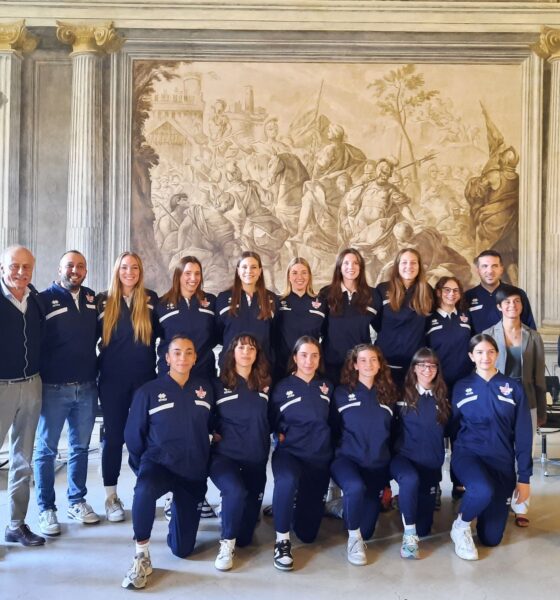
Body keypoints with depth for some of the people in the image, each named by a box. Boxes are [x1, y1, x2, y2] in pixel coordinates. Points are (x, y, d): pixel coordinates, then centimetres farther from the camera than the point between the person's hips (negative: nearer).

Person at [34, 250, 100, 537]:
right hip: (53, 387, -4)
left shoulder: (93, 299, 7)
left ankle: (77, 501, 27)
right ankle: (46, 509, 18)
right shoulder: (45, 299, -6)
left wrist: (96, 372, 12)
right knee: (46, 449, 6)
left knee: (80, 447, 13)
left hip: (87, 387, 4)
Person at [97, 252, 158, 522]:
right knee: (114, 436, 6)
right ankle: (111, 497, 17)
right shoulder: (104, 300, 2)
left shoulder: (151, 299, 3)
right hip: (112, 379, 0)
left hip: (144, 378, 1)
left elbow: (159, 334, 6)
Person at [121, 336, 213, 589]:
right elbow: (133, 435, 3)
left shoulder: (205, 389, 4)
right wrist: (142, 470, 4)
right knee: (144, 491, -40)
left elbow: (213, 427, 15)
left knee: (182, 549, 5)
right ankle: (142, 556, -17)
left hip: (194, 472, 3)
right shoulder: (148, 391, -4)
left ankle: (178, 508, 38)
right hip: (159, 463, -2)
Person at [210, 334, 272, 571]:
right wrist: (215, 434, -10)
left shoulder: (264, 386, 8)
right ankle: (226, 543, -11)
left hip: (256, 460, 3)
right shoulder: (219, 385, 0)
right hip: (225, 455, -3)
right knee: (236, 491, -37)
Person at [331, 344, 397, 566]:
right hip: (347, 458, -3)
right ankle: (353, 537, -10)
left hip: (378, 464, 4)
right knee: (356, 488, -38)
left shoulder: (387, 394, 9)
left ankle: (345, 508, 37)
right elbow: (332, 429, 3)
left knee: (367, 530, 3)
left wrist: (389, 481, 13)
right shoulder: (342, 392, 0)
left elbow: (392, 434, 13)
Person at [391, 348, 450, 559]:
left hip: (431, 463, 3)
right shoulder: (402, 394, 0)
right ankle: (409, 535, -20)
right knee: (410, 480, -39)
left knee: (424, 528, -1)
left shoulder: (442, 398, 8)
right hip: (404, 456, -3)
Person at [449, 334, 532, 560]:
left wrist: (524, 477, -1)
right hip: (468, 453, -1)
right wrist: (458, 466, 6)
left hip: (502, 461, 2)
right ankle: (461, 526, -5)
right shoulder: (461, 387, 2)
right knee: (483, 491, -37)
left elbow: (523, 435, 2)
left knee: (491, 538, 2)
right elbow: (453, 429, 8)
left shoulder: (514, 388, 2)